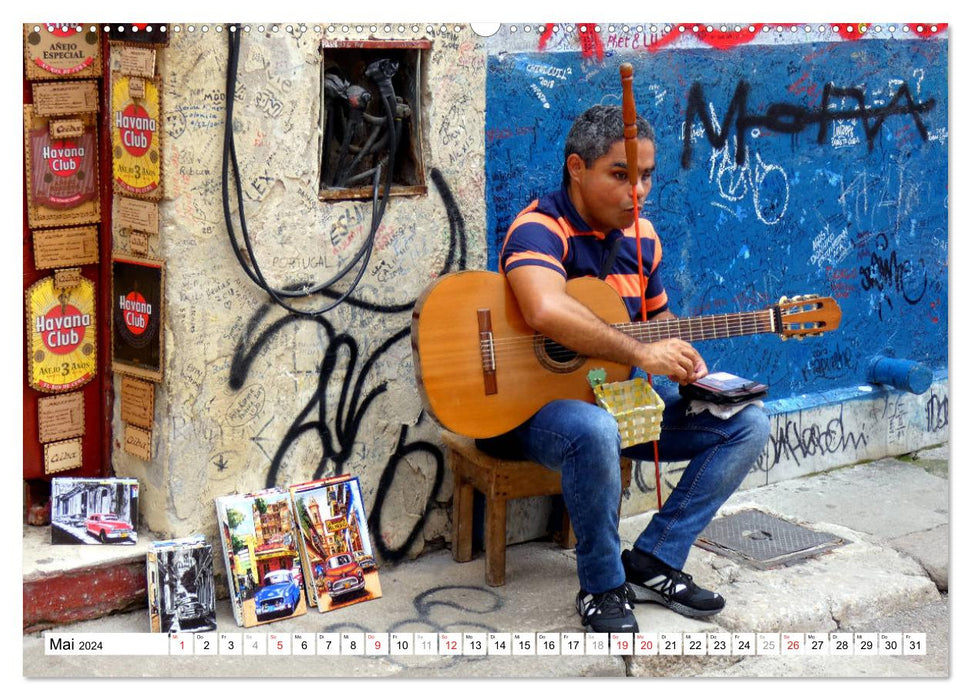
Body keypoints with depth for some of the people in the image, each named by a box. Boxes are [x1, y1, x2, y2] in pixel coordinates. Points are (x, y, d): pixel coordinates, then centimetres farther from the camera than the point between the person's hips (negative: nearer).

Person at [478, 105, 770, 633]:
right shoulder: (539, 229, -18)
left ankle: (653, 561, -3)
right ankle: (603, 587, -18)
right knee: (594, 430, -42)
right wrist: (642, 354, -34)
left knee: (748, 423, -3)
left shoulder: (641, 236, 9)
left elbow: (656, 313, 25)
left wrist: (682, 359, 2)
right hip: (537, 404, -8)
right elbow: (546, 311, -39)